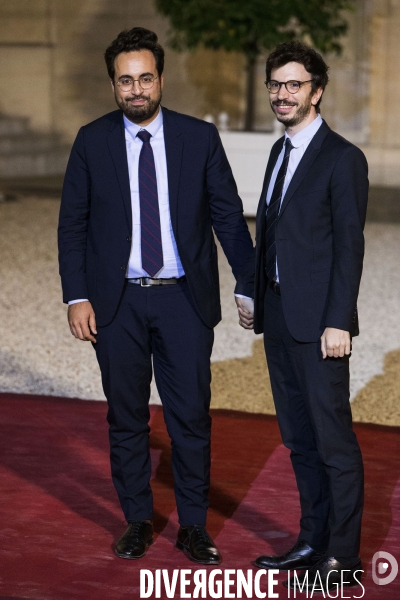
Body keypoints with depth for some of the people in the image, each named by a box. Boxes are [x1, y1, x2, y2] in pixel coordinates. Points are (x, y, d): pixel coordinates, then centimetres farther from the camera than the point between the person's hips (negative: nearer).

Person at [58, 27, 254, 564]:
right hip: (117, 303, 1)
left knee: (191, 416, 3)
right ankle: (138, 521, 24)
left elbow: (229, 216, 2)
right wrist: (77, 298, -5)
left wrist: (249, 288, -4)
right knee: (126, 419, 9)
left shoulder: (199, 138, -1)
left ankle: (193, 526, 17)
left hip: (184, 300, 0)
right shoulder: (92, 142, 0)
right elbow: (73, 224, 2)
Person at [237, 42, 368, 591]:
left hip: (318, 321, -8)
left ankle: (343, 555, 8)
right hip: (279, 318, 8)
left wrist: (338, 321, -18)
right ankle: (313, 541, 25)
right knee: (299, 438, 14)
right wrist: (254, 298, 16)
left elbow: (349, 247, -14)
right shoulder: (280, 152, 14)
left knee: (334, 441, -1)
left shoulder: (342, 159, -10)